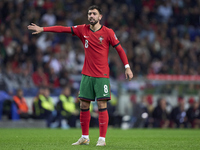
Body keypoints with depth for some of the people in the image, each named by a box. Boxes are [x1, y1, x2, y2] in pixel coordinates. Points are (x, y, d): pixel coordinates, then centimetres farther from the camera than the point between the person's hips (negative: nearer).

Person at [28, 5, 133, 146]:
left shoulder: (108, 32, -3)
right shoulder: (83, 30, 6)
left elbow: (120, 49, 0)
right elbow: (63, 29, 6)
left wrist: (127, 67, -5)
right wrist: (43, 29, 4)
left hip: (102, 75, -4)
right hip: (87, 75, 4)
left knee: (102, 106, -7)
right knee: (84, 105, 4)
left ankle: (102, 138, -3)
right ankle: (85, 137, 15)